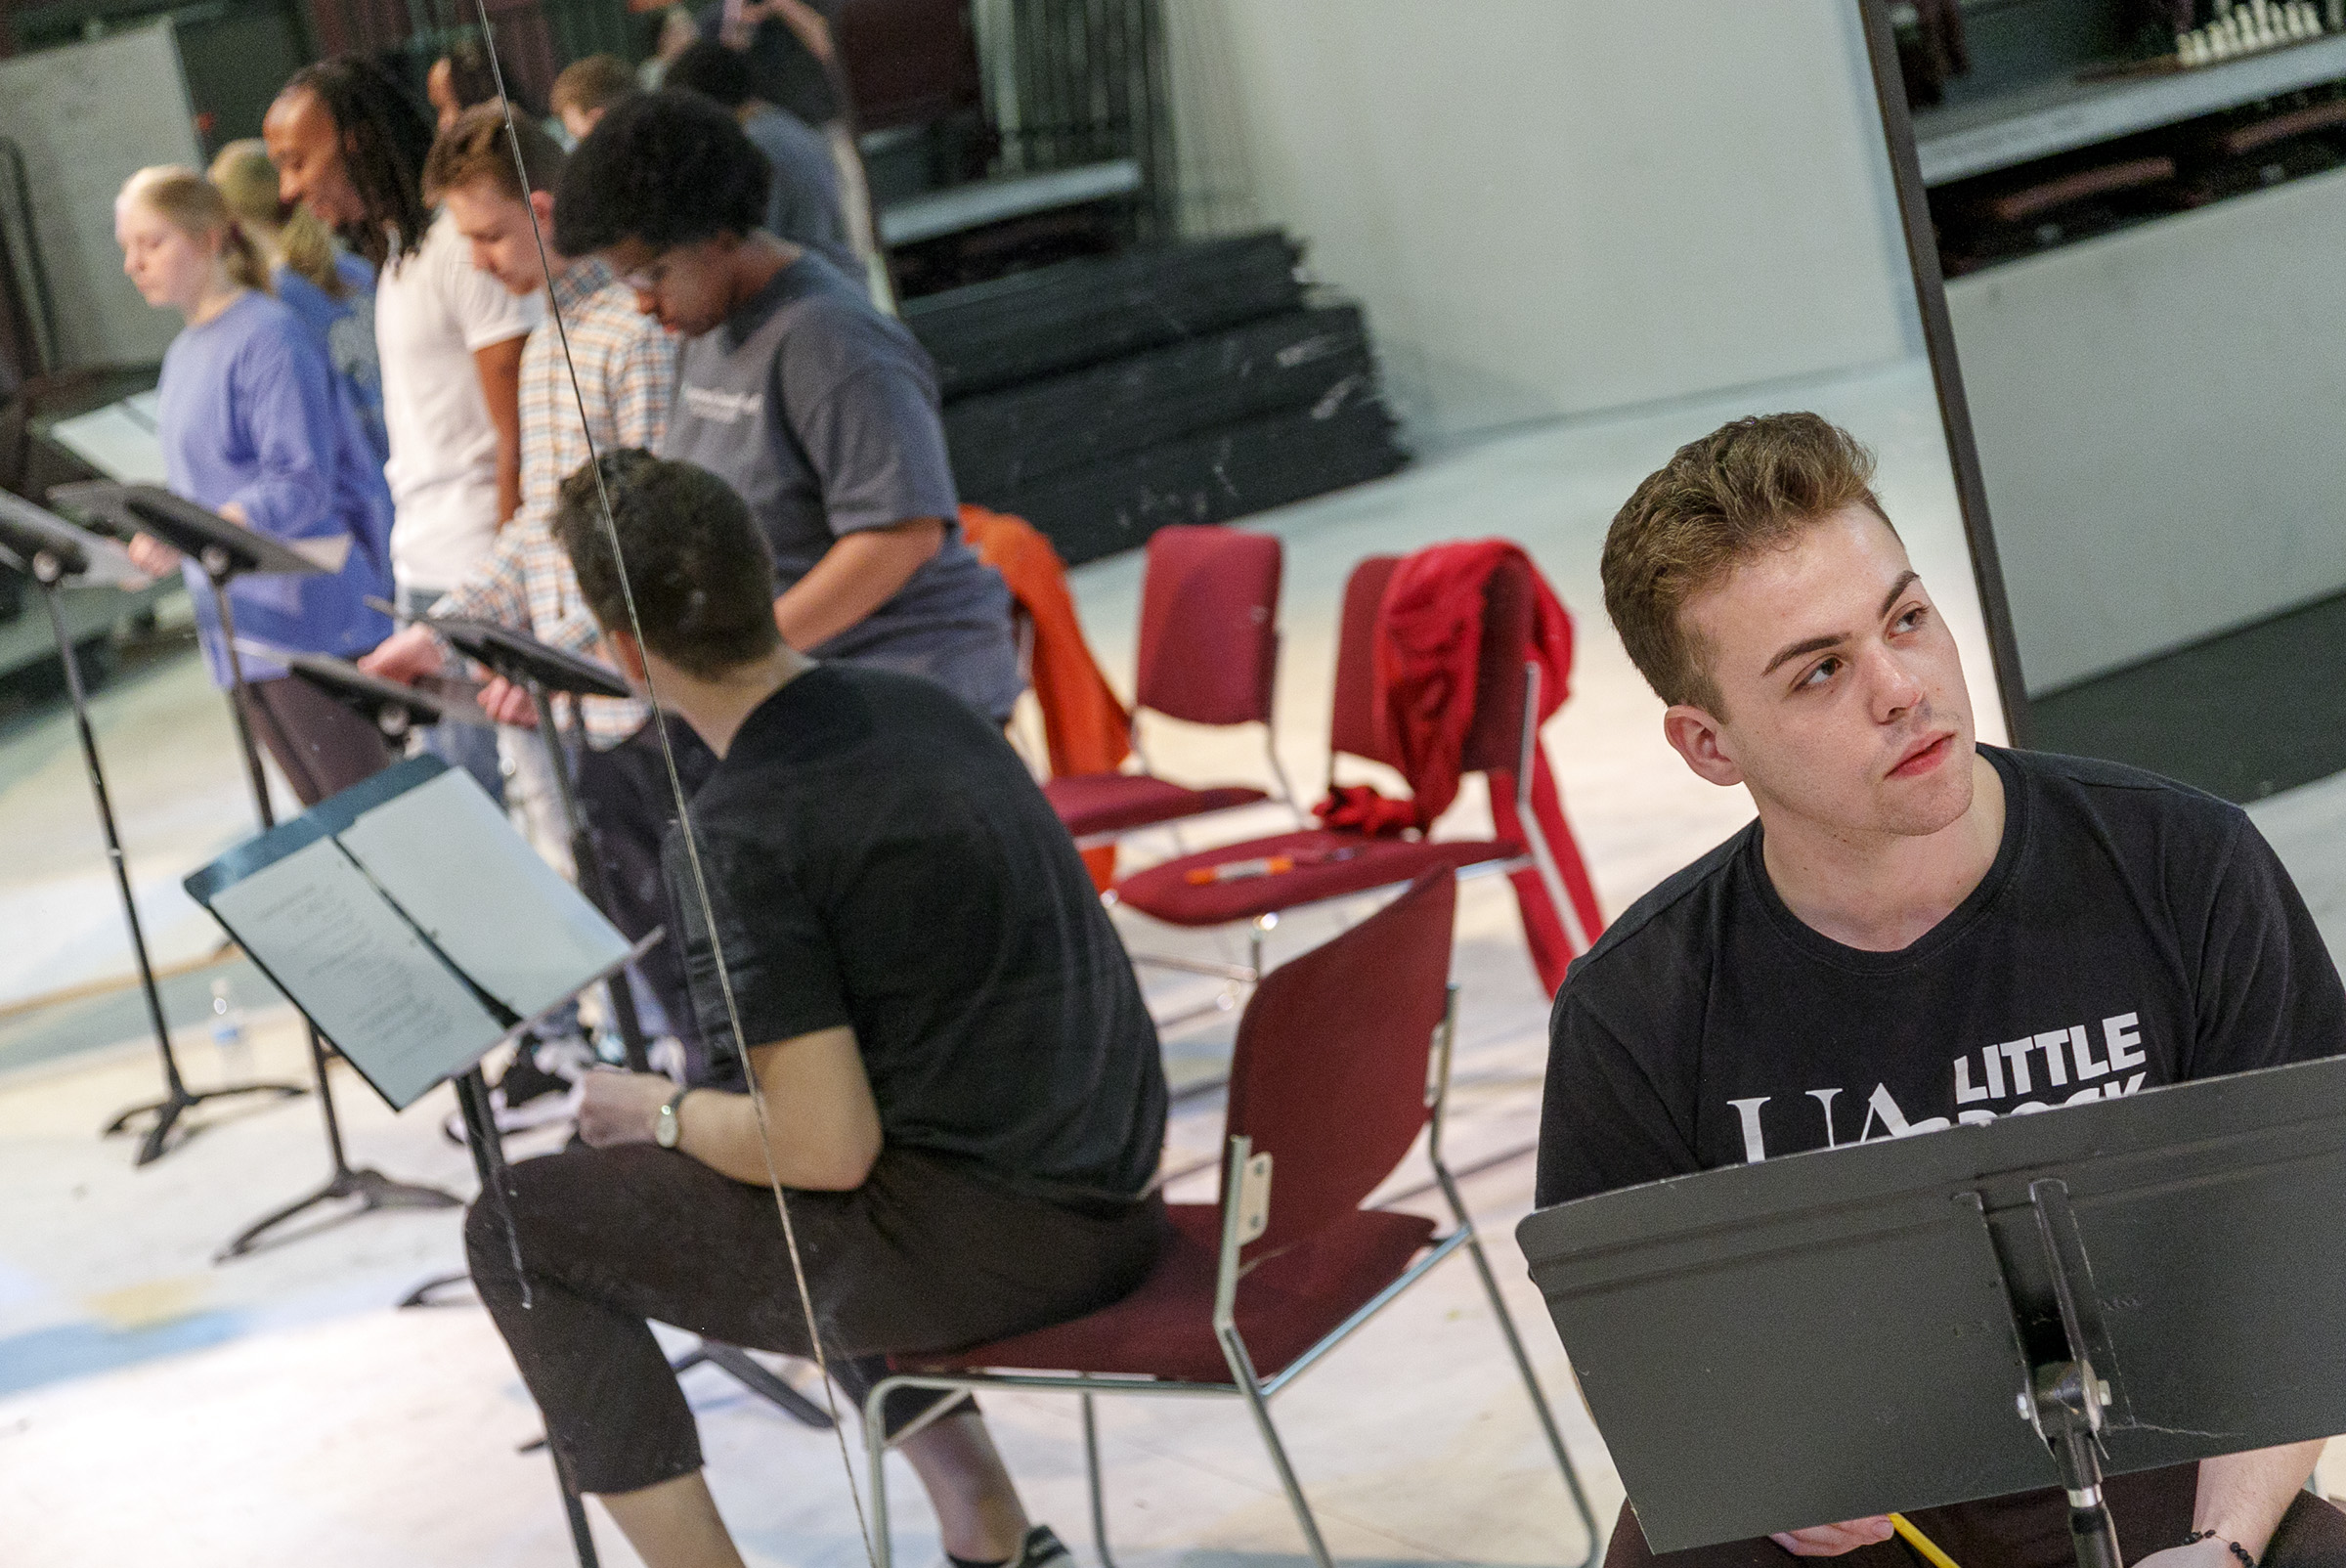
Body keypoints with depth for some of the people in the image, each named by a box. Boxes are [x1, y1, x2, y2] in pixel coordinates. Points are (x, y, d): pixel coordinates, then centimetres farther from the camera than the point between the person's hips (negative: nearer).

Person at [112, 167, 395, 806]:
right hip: (238, 626, 8)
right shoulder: (183, 355, 16)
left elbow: (301, 484, -19)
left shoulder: (268, 335, -11)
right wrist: (152, 544, 6)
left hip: (306, 615, -8)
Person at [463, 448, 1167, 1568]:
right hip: (1112, 1196, 8)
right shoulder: (915, 706, 7)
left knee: (519, 1230, 2)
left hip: (987, 1241, -8)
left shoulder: (738, 833, -18)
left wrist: (661, 1114, -1)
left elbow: (826, 1150, -20)